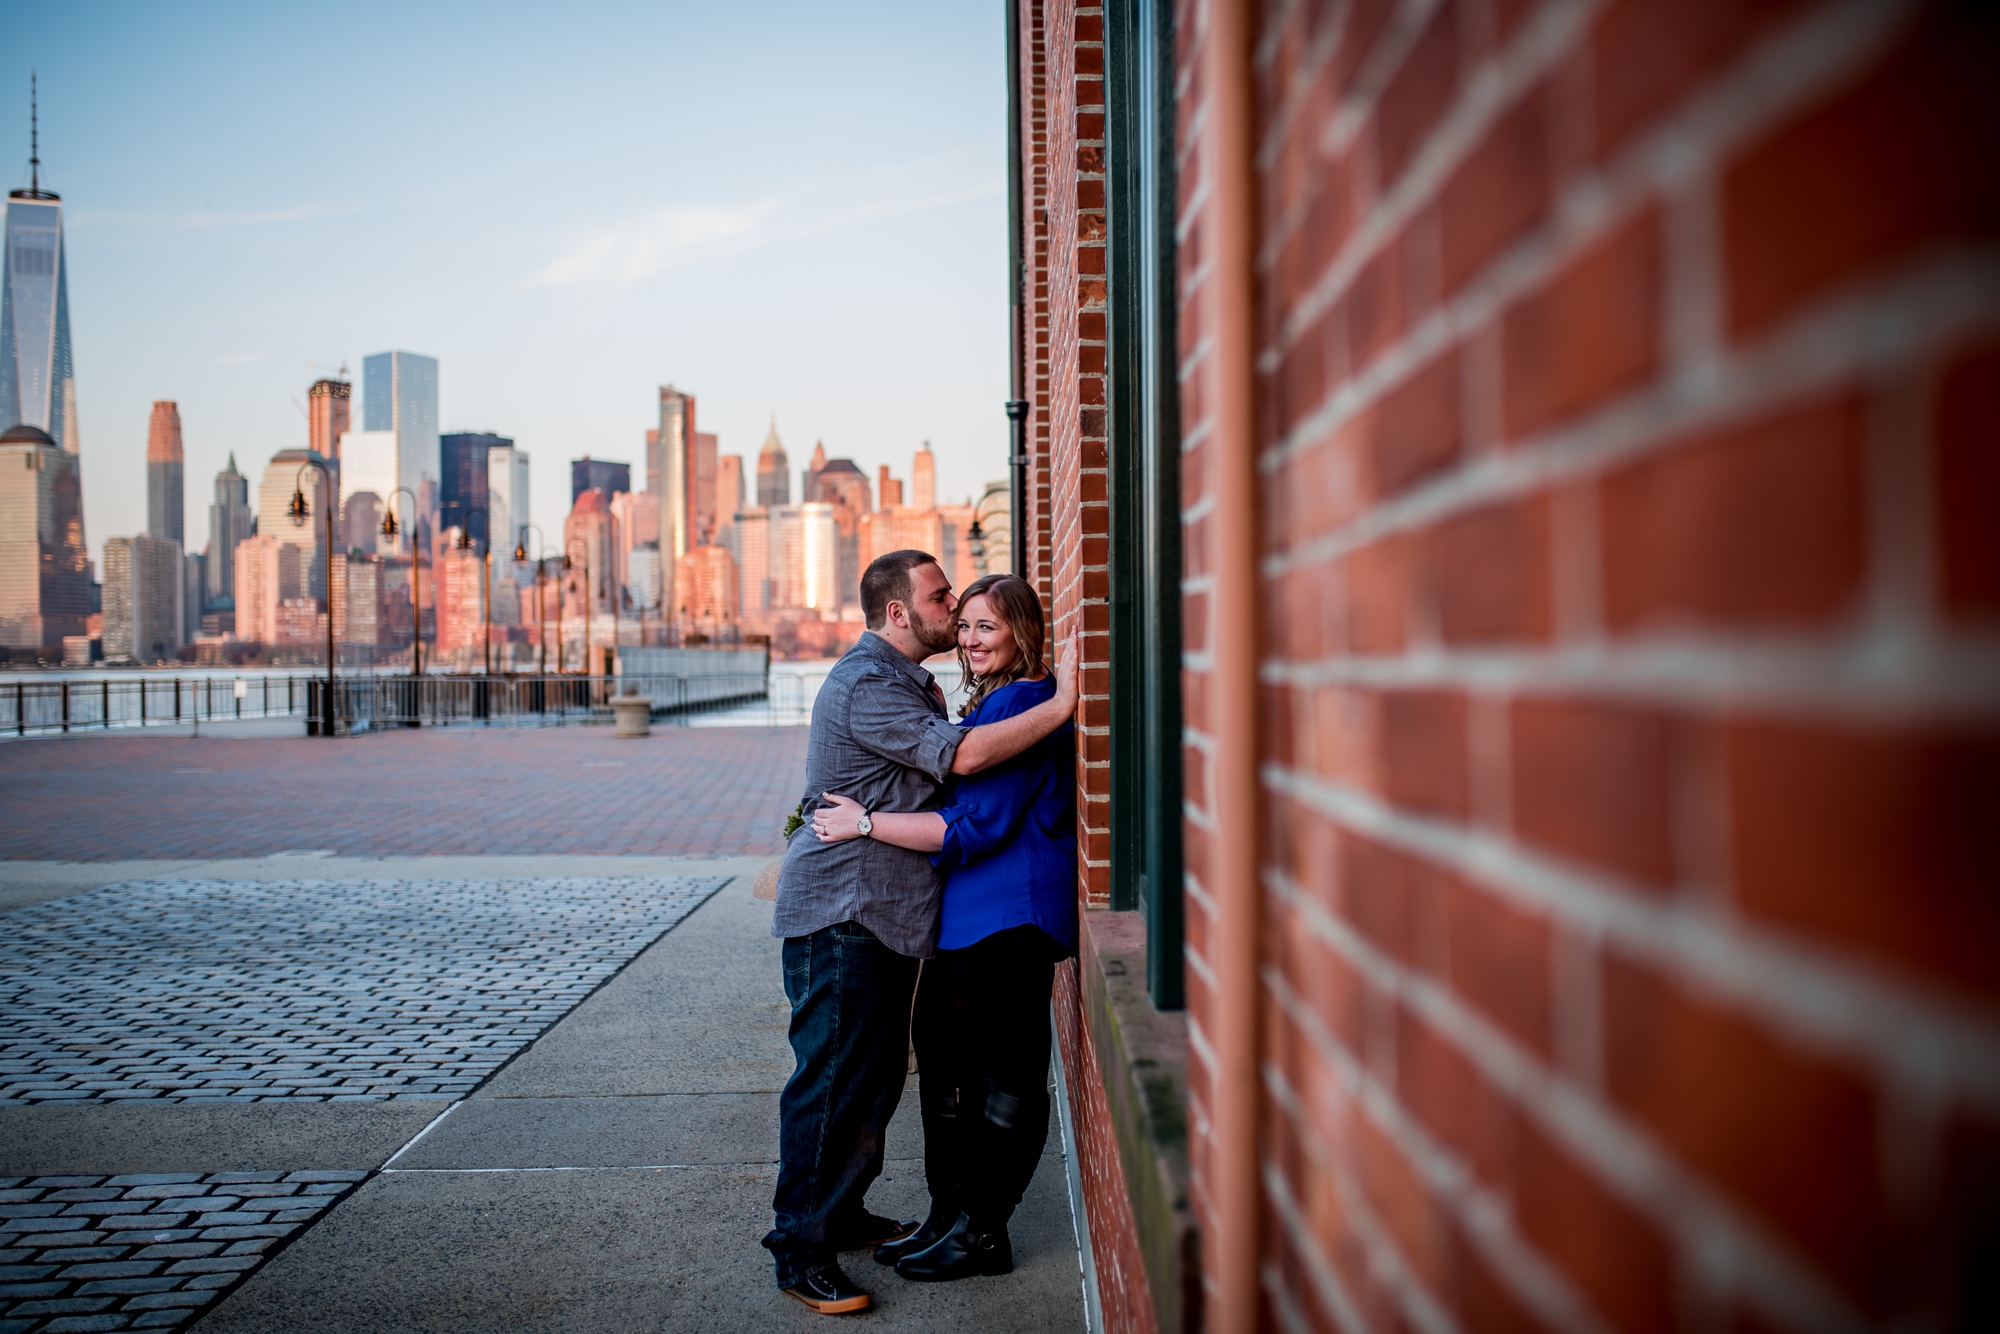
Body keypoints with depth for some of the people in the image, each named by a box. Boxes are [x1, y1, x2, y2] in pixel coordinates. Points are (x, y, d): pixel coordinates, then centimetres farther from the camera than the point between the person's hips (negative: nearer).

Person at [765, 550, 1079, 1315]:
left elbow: (941, 759, 22)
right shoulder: (866, 686, -17)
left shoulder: (904, 681, 19)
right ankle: (800, 1252, 1)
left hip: (884, 918, 10)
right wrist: (1062, 704, -24)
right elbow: (962, 756, -26)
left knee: (876, 1075, 16)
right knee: (831, 1083, -6)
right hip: (840, 916, -10)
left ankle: (842, 1214, 29)